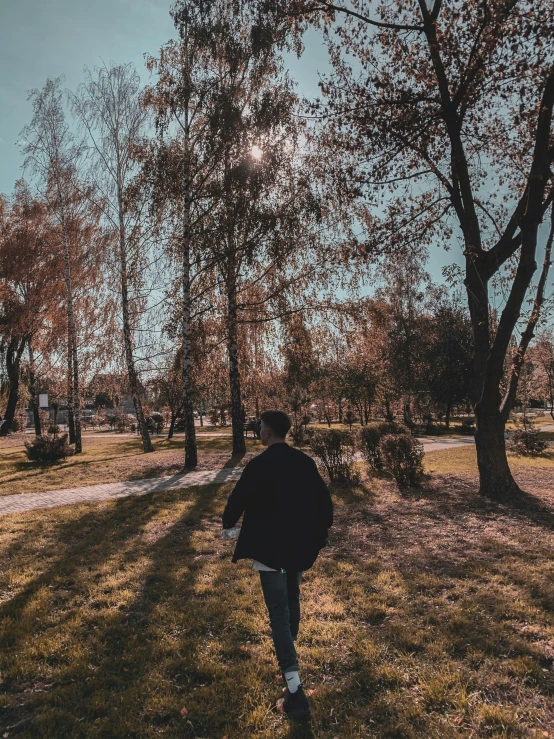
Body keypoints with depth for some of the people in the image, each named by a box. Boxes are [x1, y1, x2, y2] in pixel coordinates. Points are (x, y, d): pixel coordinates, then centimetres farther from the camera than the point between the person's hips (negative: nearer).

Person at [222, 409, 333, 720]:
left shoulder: (258, 465, -17)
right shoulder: (306, 462, -2)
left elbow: (239, 499, -8)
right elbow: (324, 499, 2)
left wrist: (228, 525, 14)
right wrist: (320, 534, 16)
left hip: (269, 548, -5)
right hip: (299, 544, 6)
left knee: (279, 614, 1)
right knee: (292, 600, 25)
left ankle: (296, 693, 2)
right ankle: (290, 652, 48)